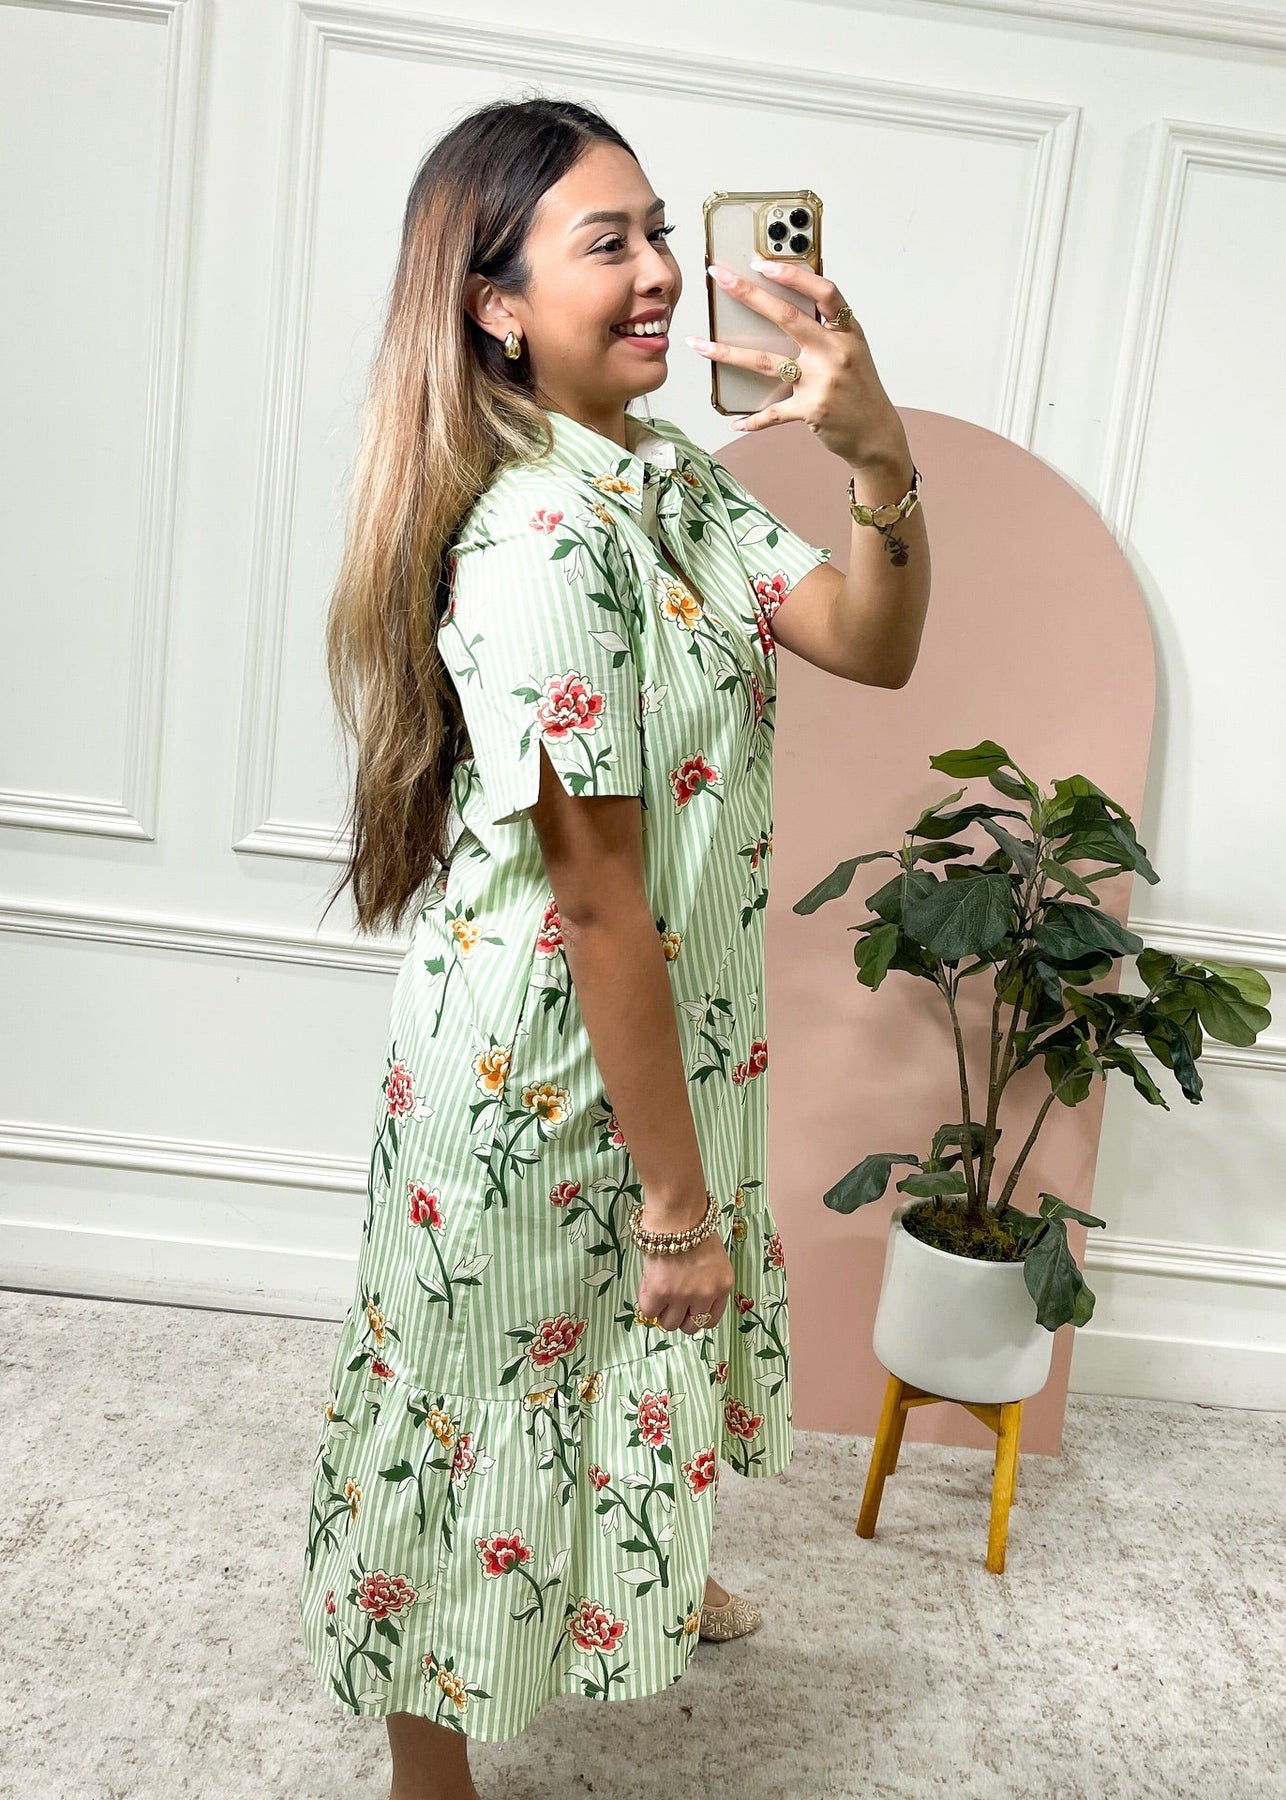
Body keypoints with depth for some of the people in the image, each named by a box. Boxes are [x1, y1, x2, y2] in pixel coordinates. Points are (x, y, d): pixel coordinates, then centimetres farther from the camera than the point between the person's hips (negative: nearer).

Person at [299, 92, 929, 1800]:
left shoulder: (673, 476, 2)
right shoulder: (541, 537, -26)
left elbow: (873, 645, -4)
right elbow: (597, 900, -26)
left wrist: (882, 455, -22)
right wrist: (675, 1197, -19)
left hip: (669, 1026, 9)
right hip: (541, 1068, -9)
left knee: (638, 1341, 30)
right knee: (495, 1392, 13)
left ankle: (645, 1576, 61)